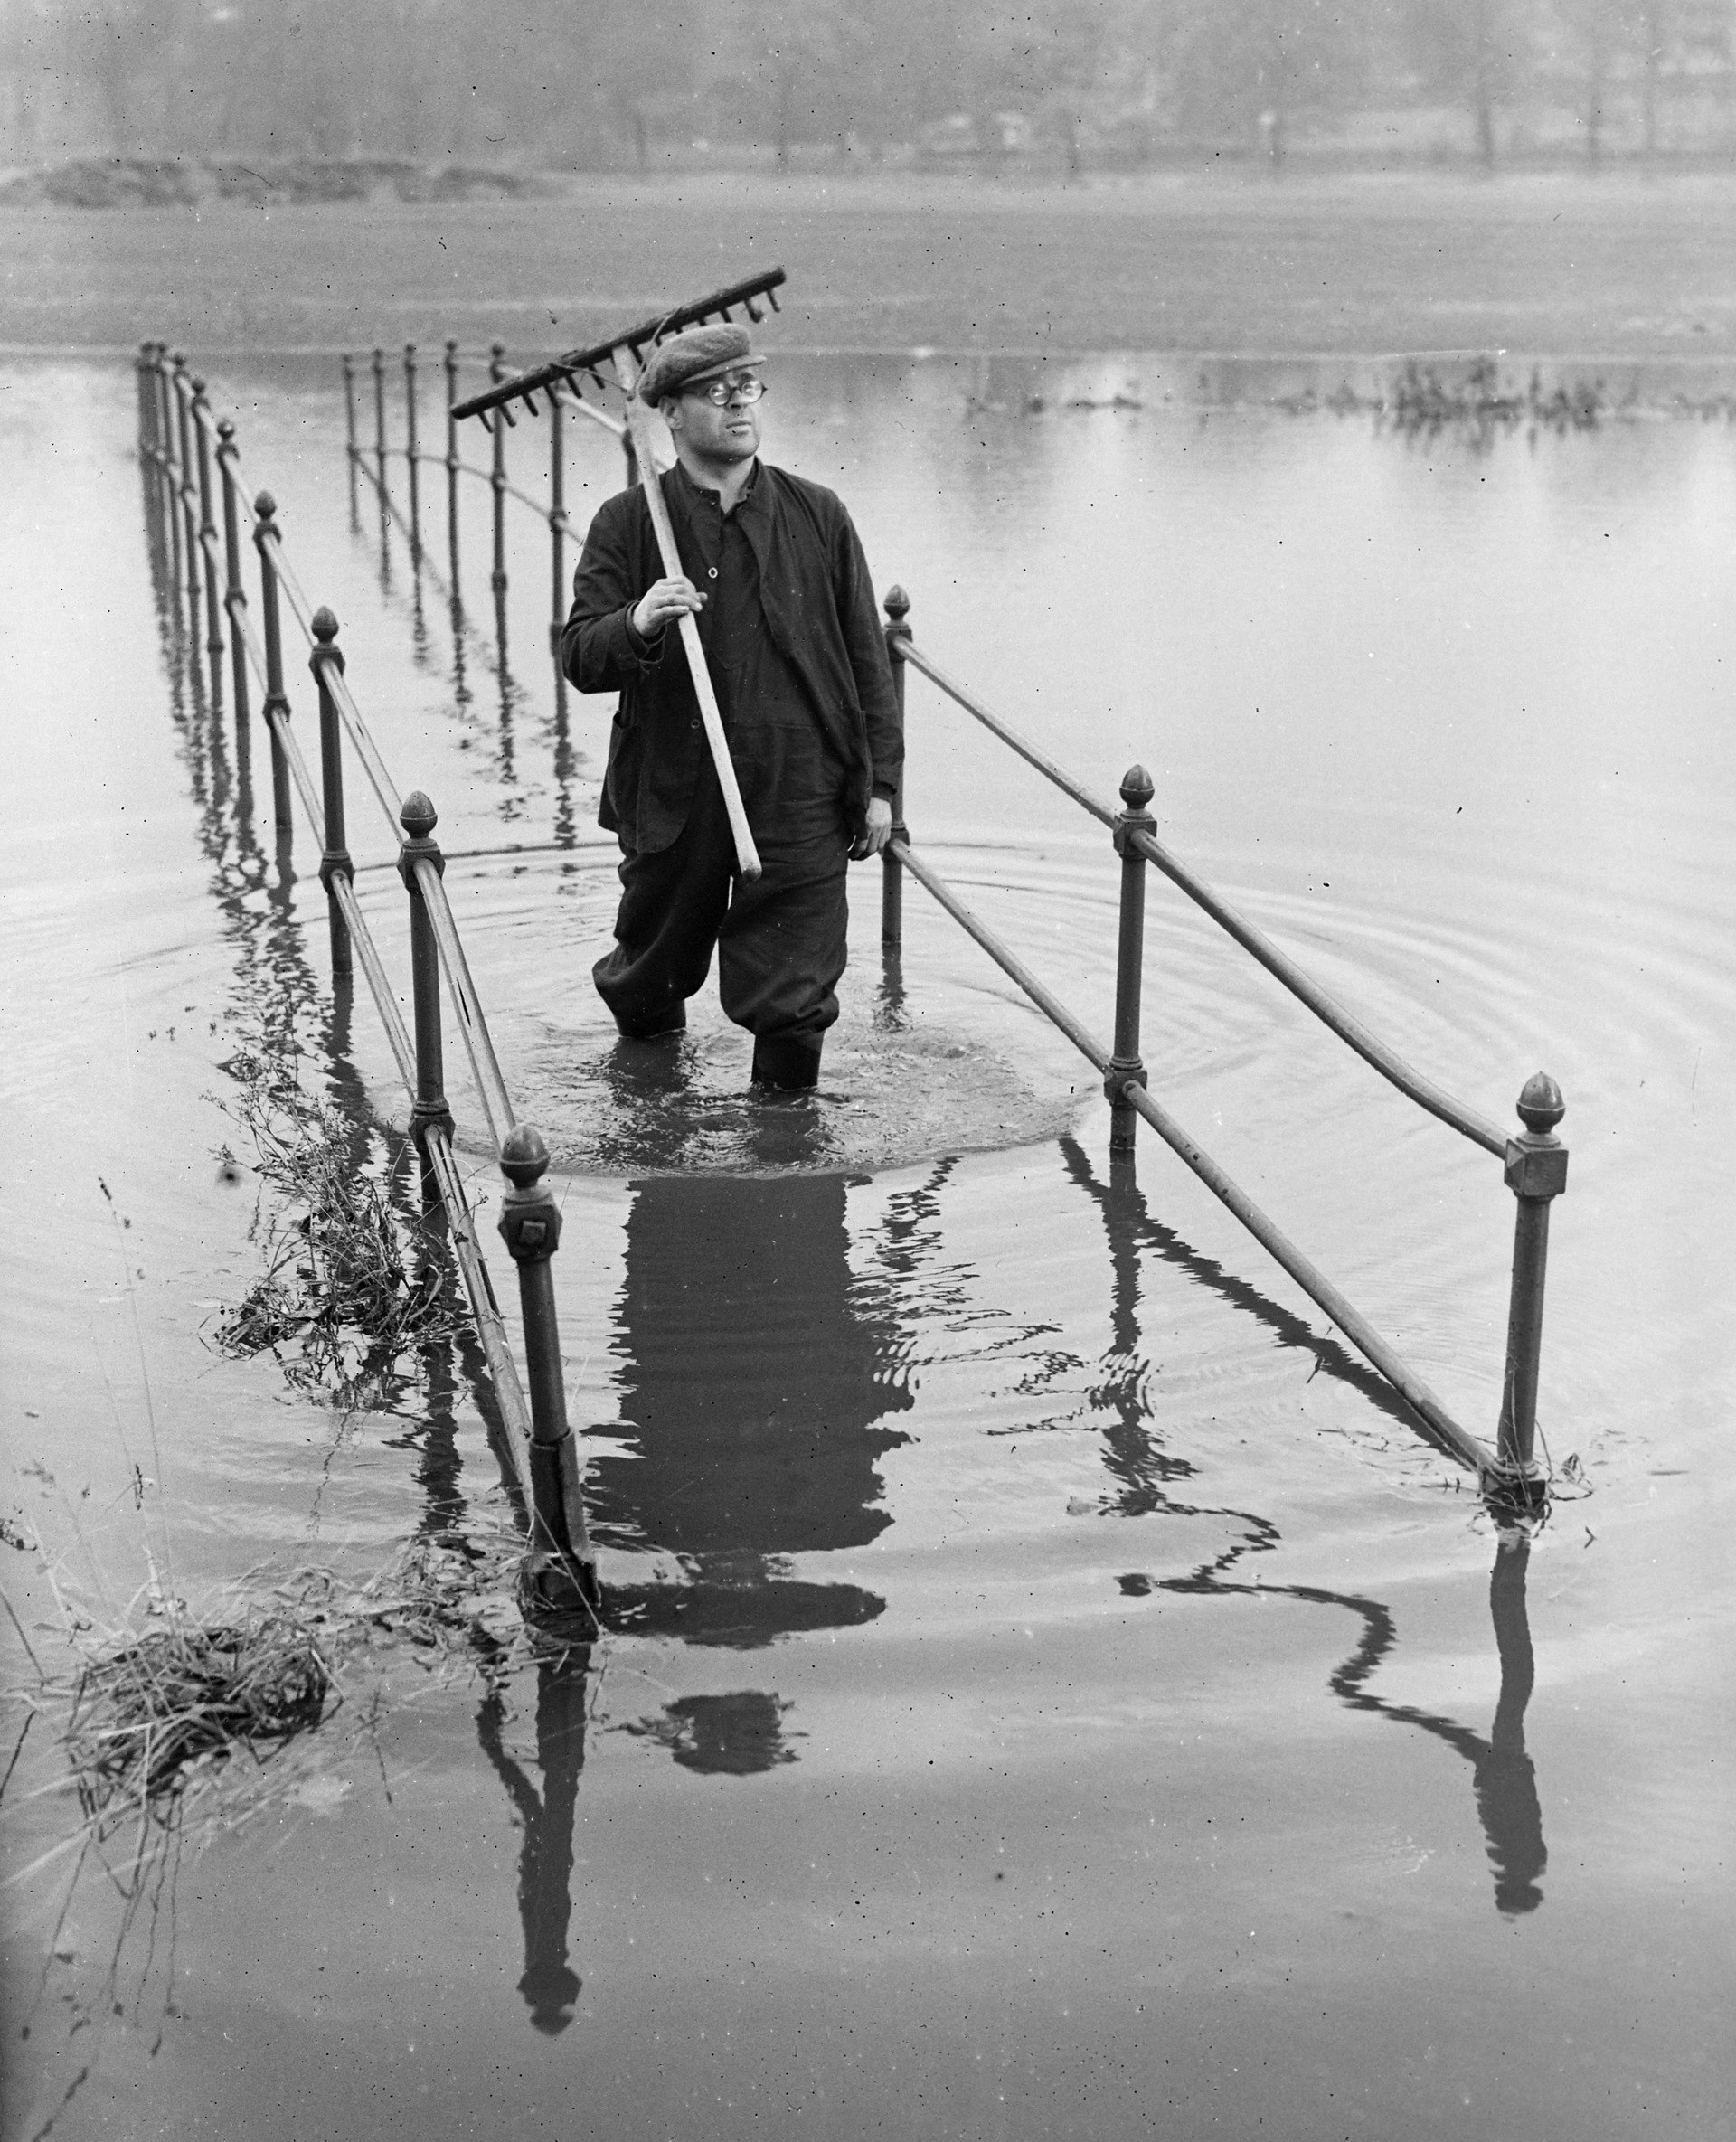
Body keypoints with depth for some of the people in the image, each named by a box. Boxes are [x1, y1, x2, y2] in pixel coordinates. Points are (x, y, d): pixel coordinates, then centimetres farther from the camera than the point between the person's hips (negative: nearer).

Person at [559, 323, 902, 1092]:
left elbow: (865, 658, 7)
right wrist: (637, 624, -28)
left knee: (793, 1003, 0)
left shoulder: (817, 516, 4)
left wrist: (878, 781, 4)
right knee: (648, 982, 17)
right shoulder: (626, 524, -1)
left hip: (800, 801, 0)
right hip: (671, 798, 0)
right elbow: (578, 658, -7)